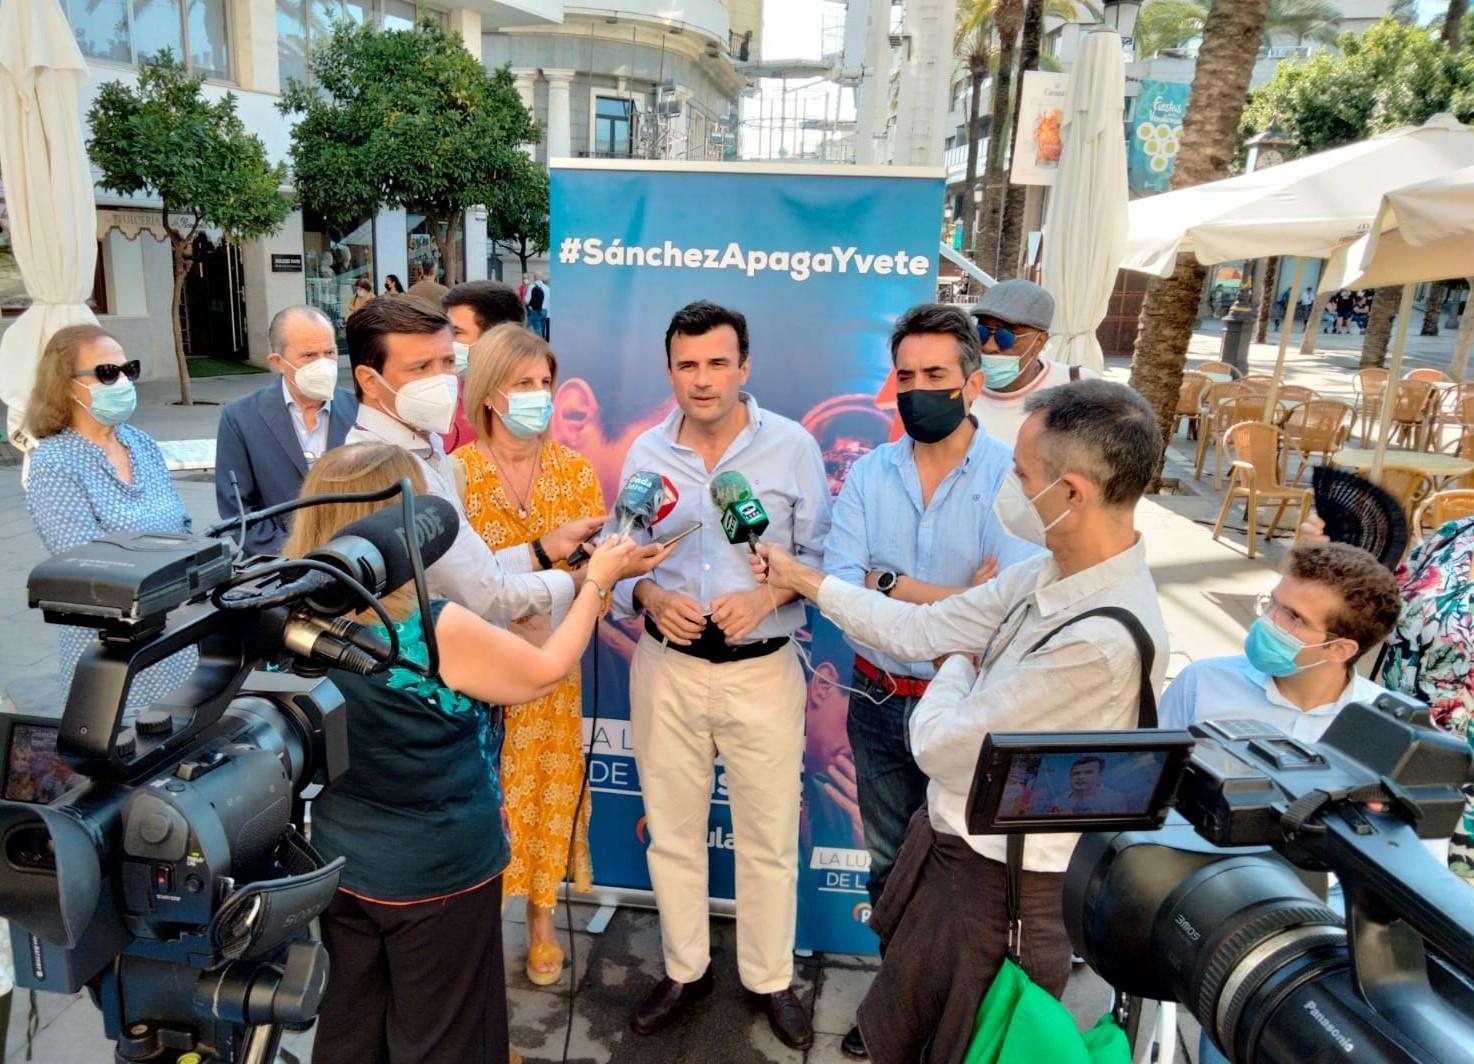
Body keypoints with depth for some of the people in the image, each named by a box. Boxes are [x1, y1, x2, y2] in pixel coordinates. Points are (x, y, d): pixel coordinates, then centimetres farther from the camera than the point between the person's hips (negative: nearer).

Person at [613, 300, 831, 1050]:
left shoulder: (793, 446, -8)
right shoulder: (646, 452, -1)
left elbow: (822, 557, -4)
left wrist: (766, 597, -21)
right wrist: (651, 598, -16)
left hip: (763, 670, -2)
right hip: (666, 668, 2)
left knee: (769, 838, 13)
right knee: (672, 831, 16)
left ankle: (770, 980, 35)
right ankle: (684, 970, 38)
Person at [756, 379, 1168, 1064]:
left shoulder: (1104, 640, -34)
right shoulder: (1050, 575, -6)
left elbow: (940, 747, -26)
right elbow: (921, 630, 3)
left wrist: (954, 670, -5)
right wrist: (801, 578, 9)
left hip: (998, 885, -8)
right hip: (948, 840, 8)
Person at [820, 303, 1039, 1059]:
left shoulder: (1012, 477, -15)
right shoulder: (867, 474, -4)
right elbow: (836, 587, -15)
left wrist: (891, 584, -24)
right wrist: (960, 599, -23)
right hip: (878, 702, 4)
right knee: (890, 860, 21)